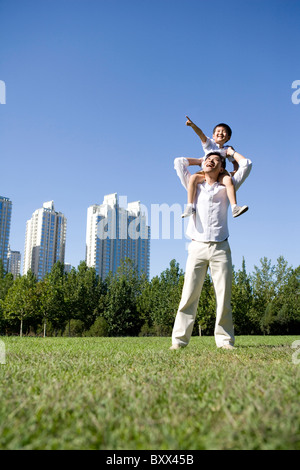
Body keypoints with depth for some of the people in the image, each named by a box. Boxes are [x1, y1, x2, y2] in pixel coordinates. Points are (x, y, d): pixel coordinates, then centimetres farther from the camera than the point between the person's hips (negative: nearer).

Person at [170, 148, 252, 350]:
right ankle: (179, 339, -7)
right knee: (189, 295, -8)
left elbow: (246, 165, 17)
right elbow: (179, 162, 27)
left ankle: (225, 340, 1)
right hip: (197, 247, 1)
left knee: (224, 297, -5)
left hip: (220, 248, 0)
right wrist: (201, 160, 34)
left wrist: (231, 152, 31)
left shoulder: (225, 189, 19)